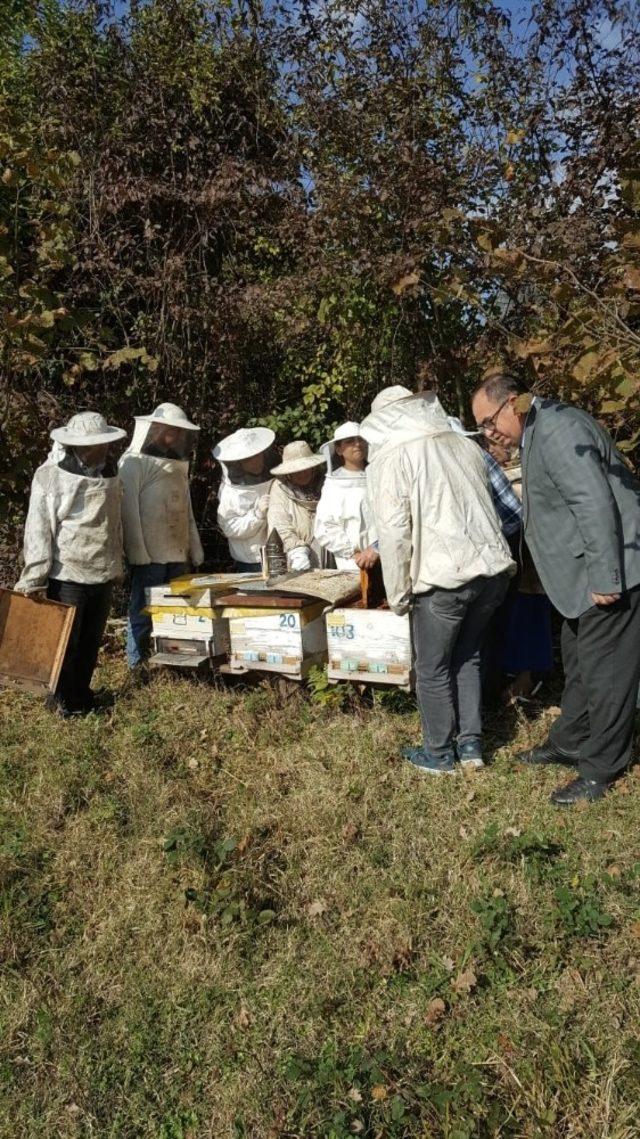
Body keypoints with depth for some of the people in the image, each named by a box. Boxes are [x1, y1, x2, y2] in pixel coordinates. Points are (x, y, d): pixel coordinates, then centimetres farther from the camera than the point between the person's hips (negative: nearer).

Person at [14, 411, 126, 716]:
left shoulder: (109, 473, 5)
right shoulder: (50, 476, -12)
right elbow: (37, 530, -12)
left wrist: (116, 565, 18)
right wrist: (34, 578, -14)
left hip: (103, 574, 5)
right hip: (66, 575, -5)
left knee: (91, 639, 15)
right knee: (66, 640, 5)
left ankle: (82, 691, 31)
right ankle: (64, 698, 22)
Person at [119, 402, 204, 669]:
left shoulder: (177, 464, 18)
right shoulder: (134, 462, -5)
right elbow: (129, 511, -10)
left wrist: (195, 549, 14)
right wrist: (138, 554, -16)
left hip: (178, 553, 7)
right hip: (149, 555, -7)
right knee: (143, 613, 0)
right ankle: (138, 665, 9)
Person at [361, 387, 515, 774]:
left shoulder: (390, 458, -4)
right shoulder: (465, 445, 12)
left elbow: (394, 532, -10)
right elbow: (483, 506, 15)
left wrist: (398, 593, -1)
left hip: (444, 578, -6)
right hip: (494, 567, 6)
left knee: (433, 670, 13)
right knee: (468, 657, 23)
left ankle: (440, 754, 26)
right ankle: (471, 744, 28)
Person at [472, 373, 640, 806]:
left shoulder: (557, 430, -20)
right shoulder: (542, 427, 13)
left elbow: (595, 504, -26)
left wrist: (605, 578, -25)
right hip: (589, 573, 11)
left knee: (605, 670, 1)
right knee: (578, 661, 20)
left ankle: (601, 768, 14)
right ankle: (570, 742, 36)